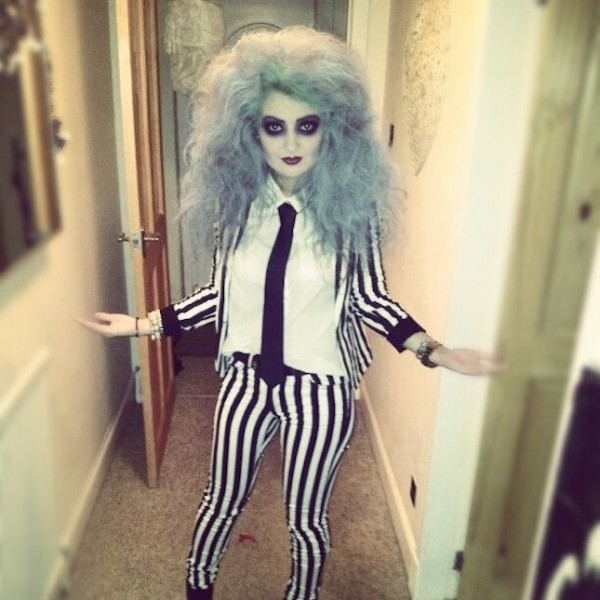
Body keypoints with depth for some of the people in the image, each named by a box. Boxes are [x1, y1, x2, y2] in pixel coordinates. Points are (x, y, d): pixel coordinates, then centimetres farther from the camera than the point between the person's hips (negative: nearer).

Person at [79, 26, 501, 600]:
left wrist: (432, 350, -18)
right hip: (246, 381, 3)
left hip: (320, 391, -2)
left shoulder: (352, 208, -14)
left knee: (305, 519, 18)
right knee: (222, 502, 24)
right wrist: (143, 324, 0)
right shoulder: (236, 203, -7)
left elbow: (369, 299, -6)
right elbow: (222, 292, 2)